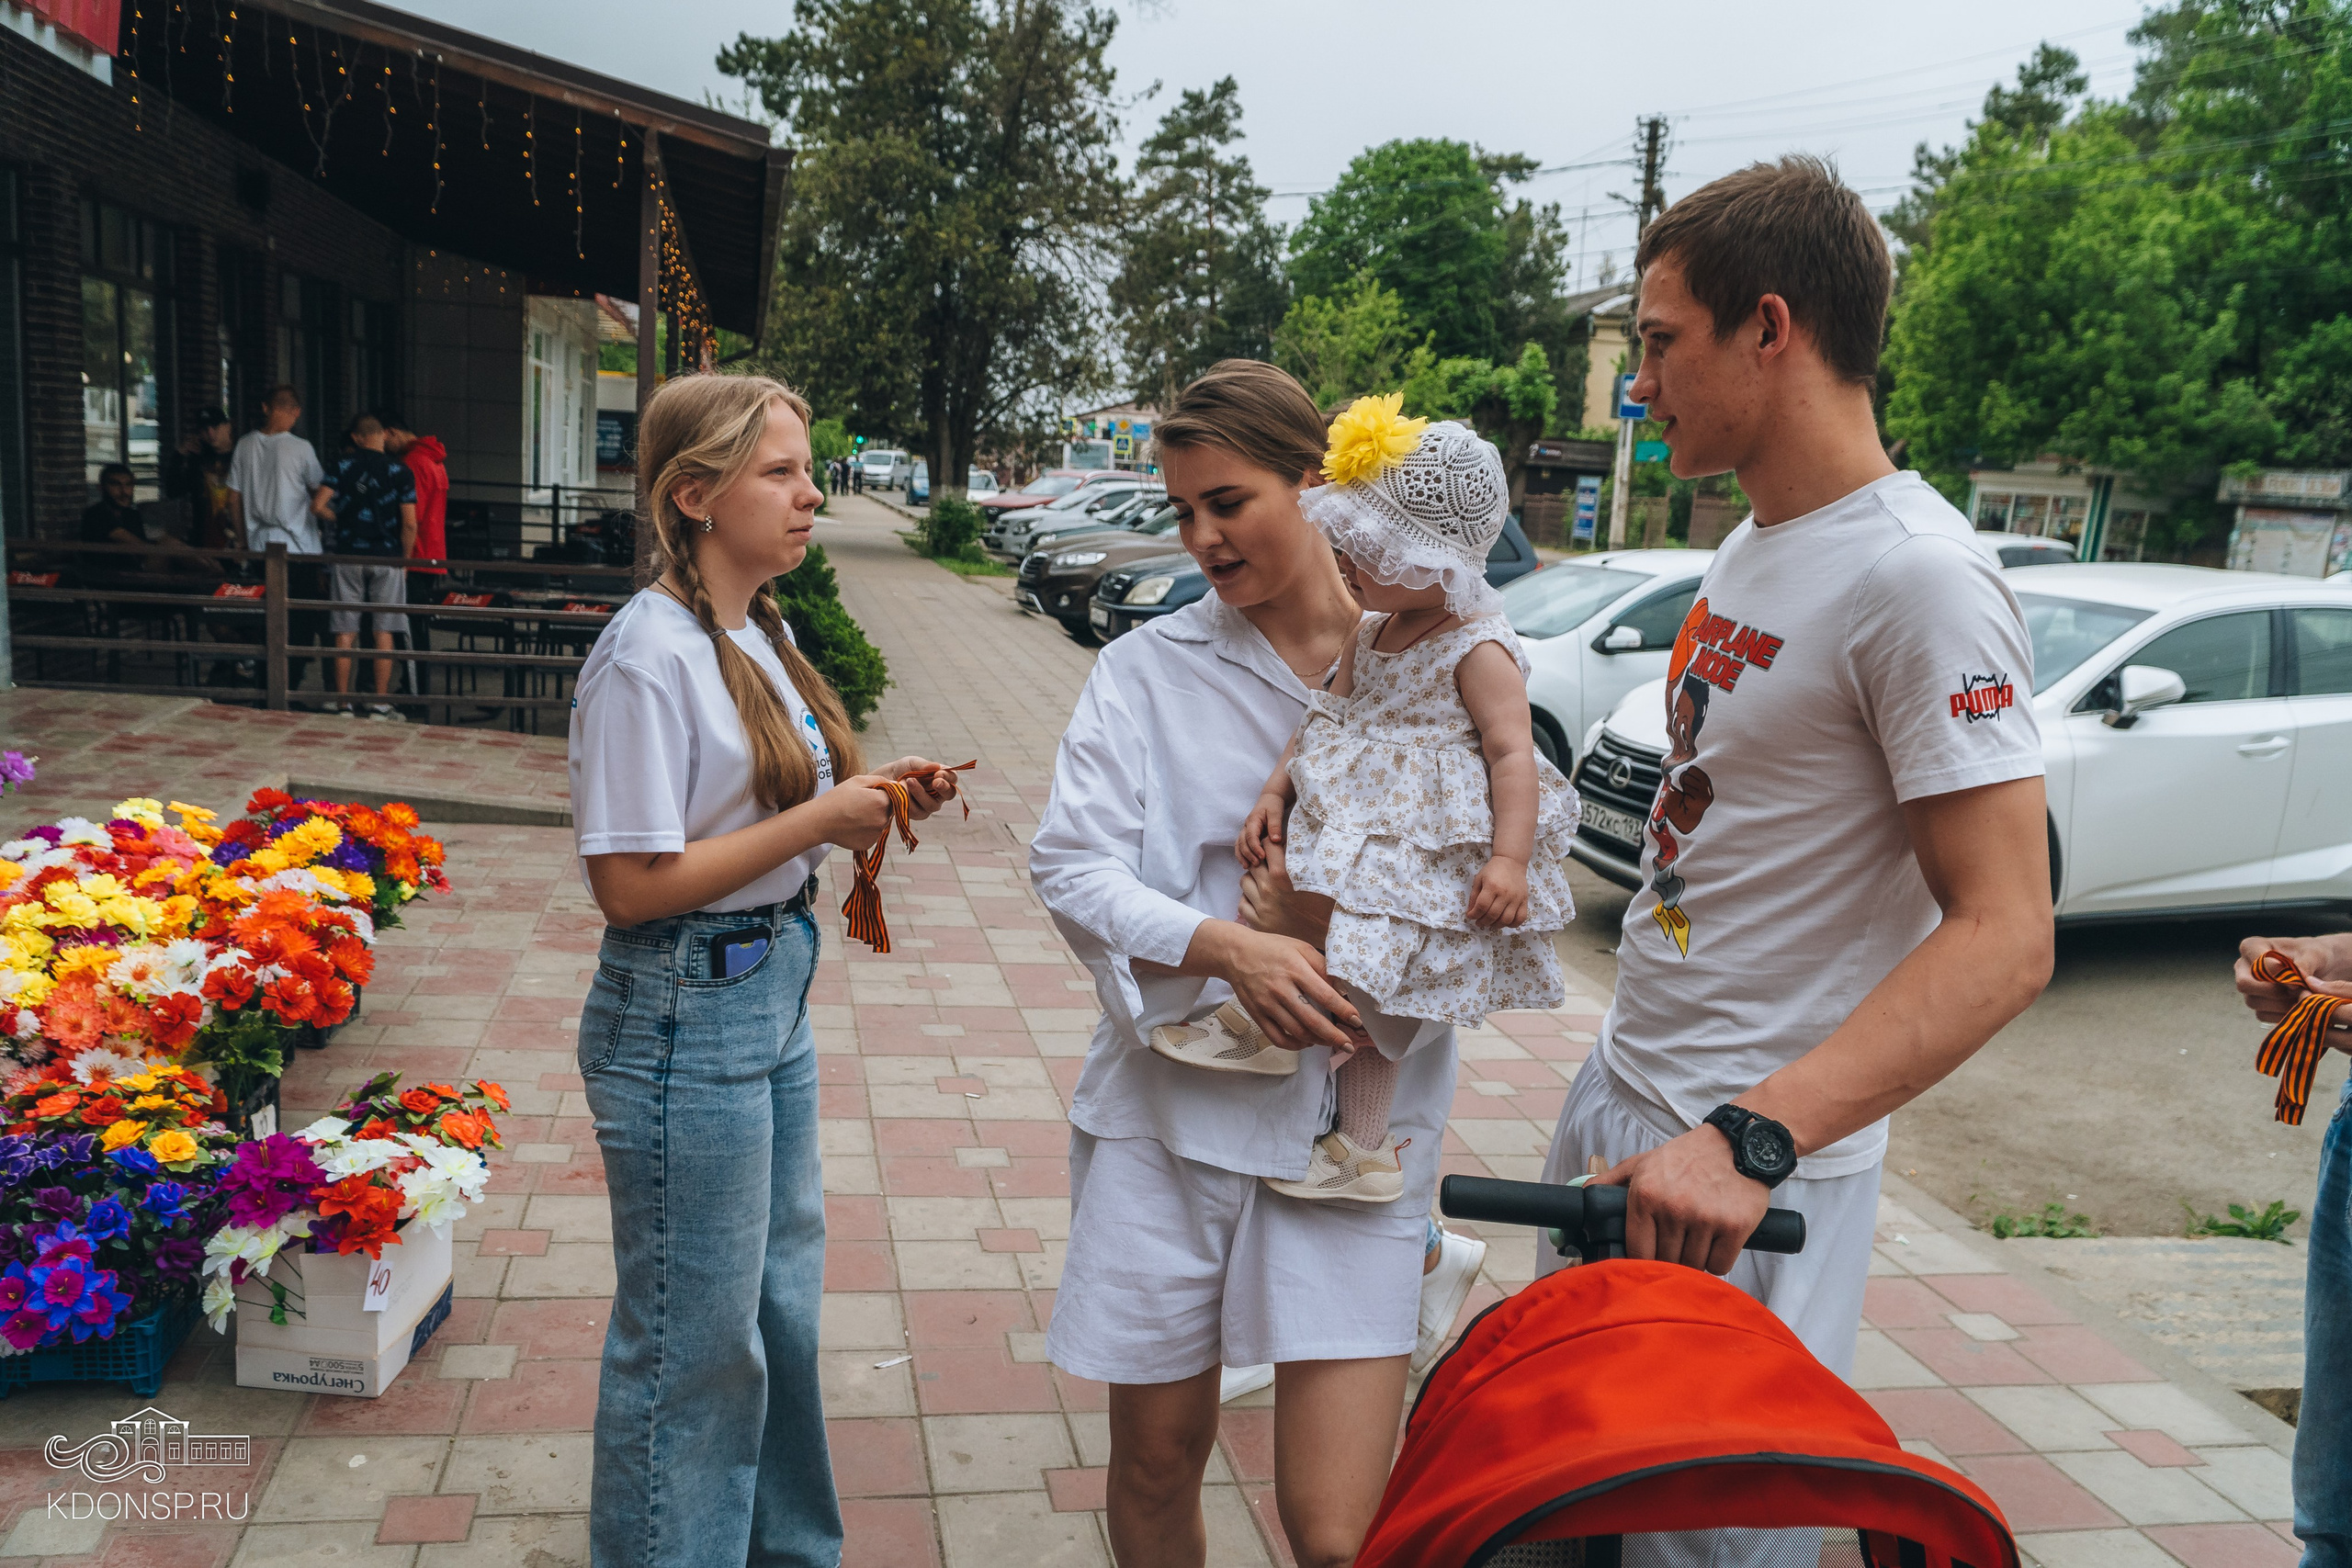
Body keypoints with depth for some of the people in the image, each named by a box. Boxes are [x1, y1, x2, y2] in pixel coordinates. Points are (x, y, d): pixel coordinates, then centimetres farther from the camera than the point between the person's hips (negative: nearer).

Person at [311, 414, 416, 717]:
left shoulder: (343, 465, 1)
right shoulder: (399, 472, -1)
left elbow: (317, 506, -7)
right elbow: (410, 524, -7)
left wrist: (338, 518, 13)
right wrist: (404, 561, 5)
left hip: (348, 556, 1)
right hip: (387, 558, -1)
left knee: (345, 632, 6)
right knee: (383, 632, 4)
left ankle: (342, 702, 9)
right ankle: (380, 703, 5)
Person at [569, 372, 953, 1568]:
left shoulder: (754, 631, 8)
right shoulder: (648, 654, -20)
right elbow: (632, 884, -22)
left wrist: (869, 795, -3)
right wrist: (821, 820, -20)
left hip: (772, 995, 10)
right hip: (685, 1013, -9)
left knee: (782, 1294, 22)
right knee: (691, 1336, 7)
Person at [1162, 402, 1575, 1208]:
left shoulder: (1478, 651, -13)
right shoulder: (1370, 636, 12)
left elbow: (1512, 753, -15)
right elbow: (1323, 719, 16)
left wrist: (1509, 859, -22)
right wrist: (1273, 793, 5)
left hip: (1433, 847, -8)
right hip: (1357, 826, 8)